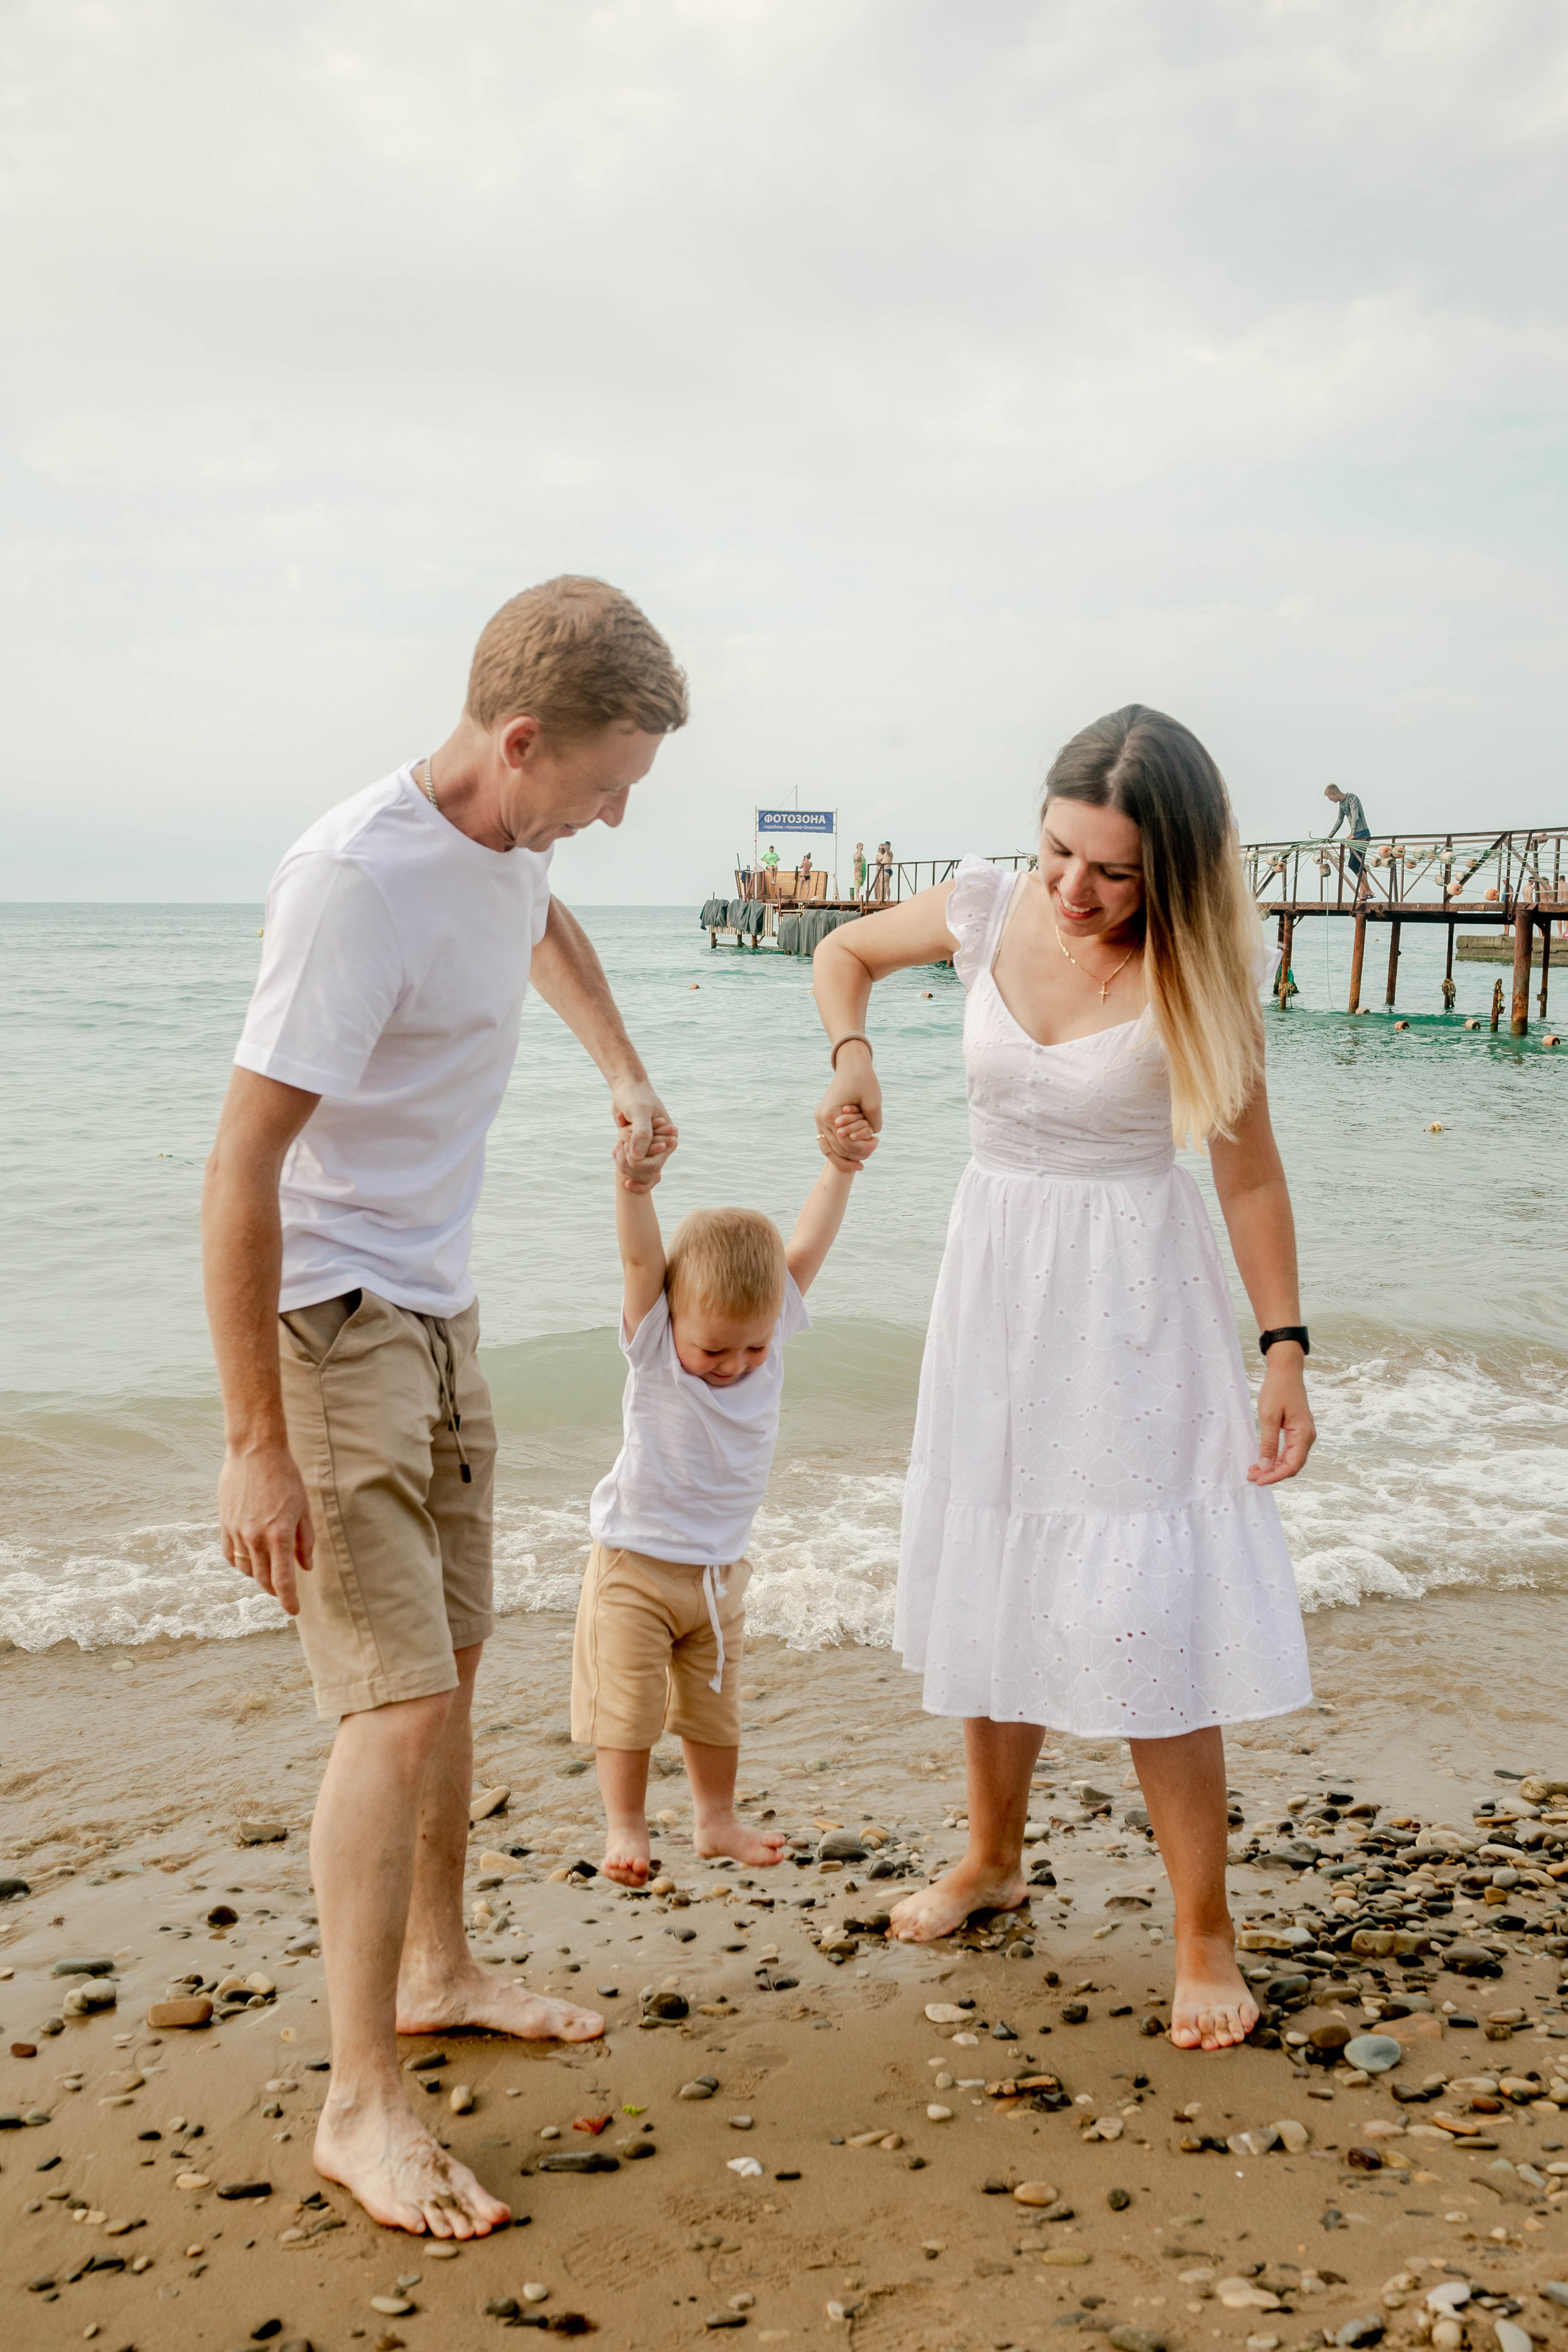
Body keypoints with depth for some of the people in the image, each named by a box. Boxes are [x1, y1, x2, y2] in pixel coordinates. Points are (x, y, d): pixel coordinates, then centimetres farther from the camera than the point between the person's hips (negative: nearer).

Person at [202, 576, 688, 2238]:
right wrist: (256, 1443, -26)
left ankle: (435, 1971, 37)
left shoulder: (506, 844, 1)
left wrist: (626, 1077, 24)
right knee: (402, 1700, -11)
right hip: (330, 1322, -9)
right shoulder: (359, 879, -26)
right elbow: (242, 1164, -26)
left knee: (449, 1660, 18)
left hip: (438, 1312, 9)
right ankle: (359, 2102, 2)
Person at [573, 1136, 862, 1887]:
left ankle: (716, 1819, 32)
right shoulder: (654, 1346, -19)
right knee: (627, 1704, 2)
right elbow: (642, 1263, -35)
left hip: (719, 1571, 4)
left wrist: (841, 1165, -17)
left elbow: (805, 1249, -10)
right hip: (636, 1564, -4)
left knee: (714, 1705, 17)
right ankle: (625, 1828, 18)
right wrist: (636, 1190, -51)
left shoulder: (768, 1330, -8)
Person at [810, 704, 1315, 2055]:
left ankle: (1206, 1935, 9)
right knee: (993, 1579, 15)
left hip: (1131, 1295, -5)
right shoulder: (991, 908, -7)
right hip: (996, 1274, 5)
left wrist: (1287, 1346, -12)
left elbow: (1249, 1172, -9)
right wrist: (851, 1058, -6)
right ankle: (993, 1857, 35)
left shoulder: (1194, 972, -16)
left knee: (1141, 1616, -7)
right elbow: (847, 952, 12)